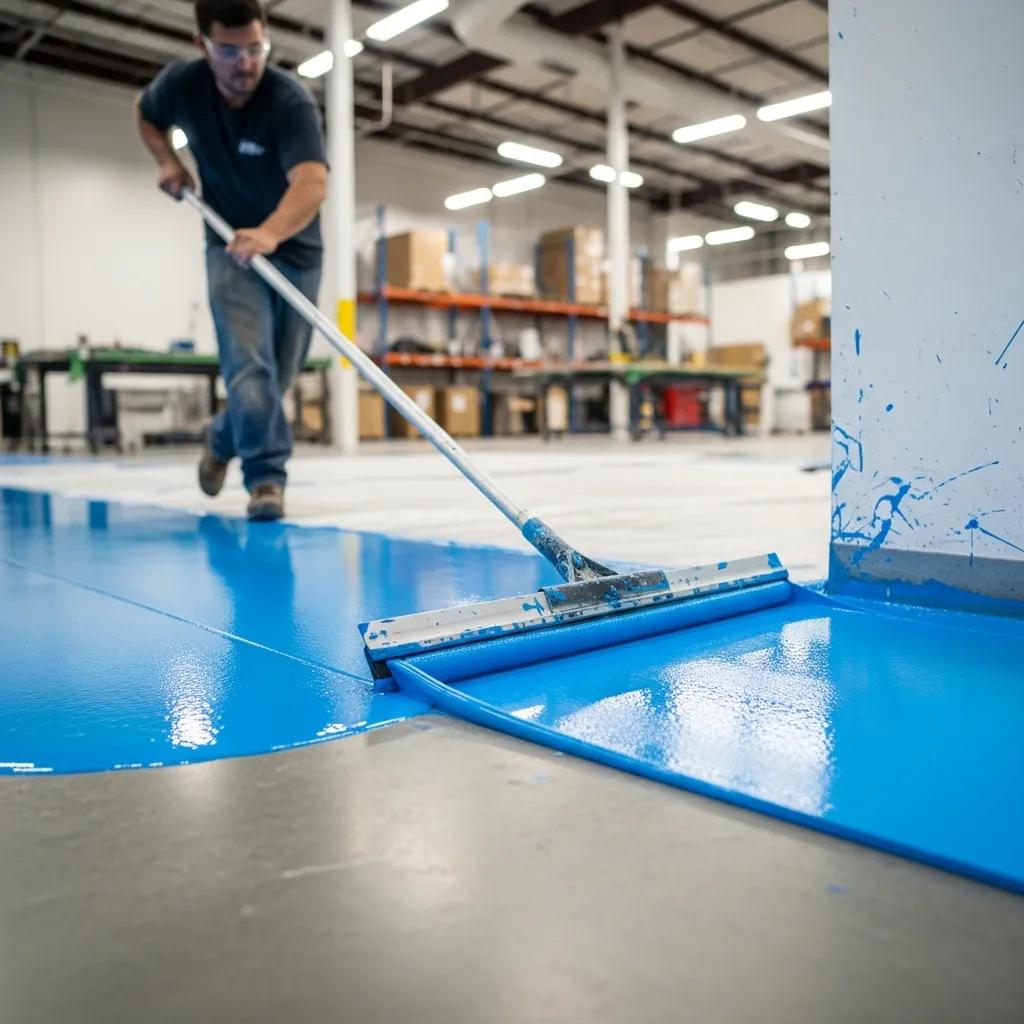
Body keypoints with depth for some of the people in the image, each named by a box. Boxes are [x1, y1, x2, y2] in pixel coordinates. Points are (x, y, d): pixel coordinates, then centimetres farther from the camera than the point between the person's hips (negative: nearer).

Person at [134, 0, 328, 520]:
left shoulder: (291, 101, -26)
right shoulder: (181, 83, -13)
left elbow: (313, 183, -44)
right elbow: (144, 112, 12)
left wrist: (270, 233, -61)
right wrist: (166, 161, -5)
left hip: (295, 249, 0)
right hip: (231, 247, 1)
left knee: (279, 372, 10)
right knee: (249, 363, -17)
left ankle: (224, 437, 35)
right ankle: (266, 475, -14)